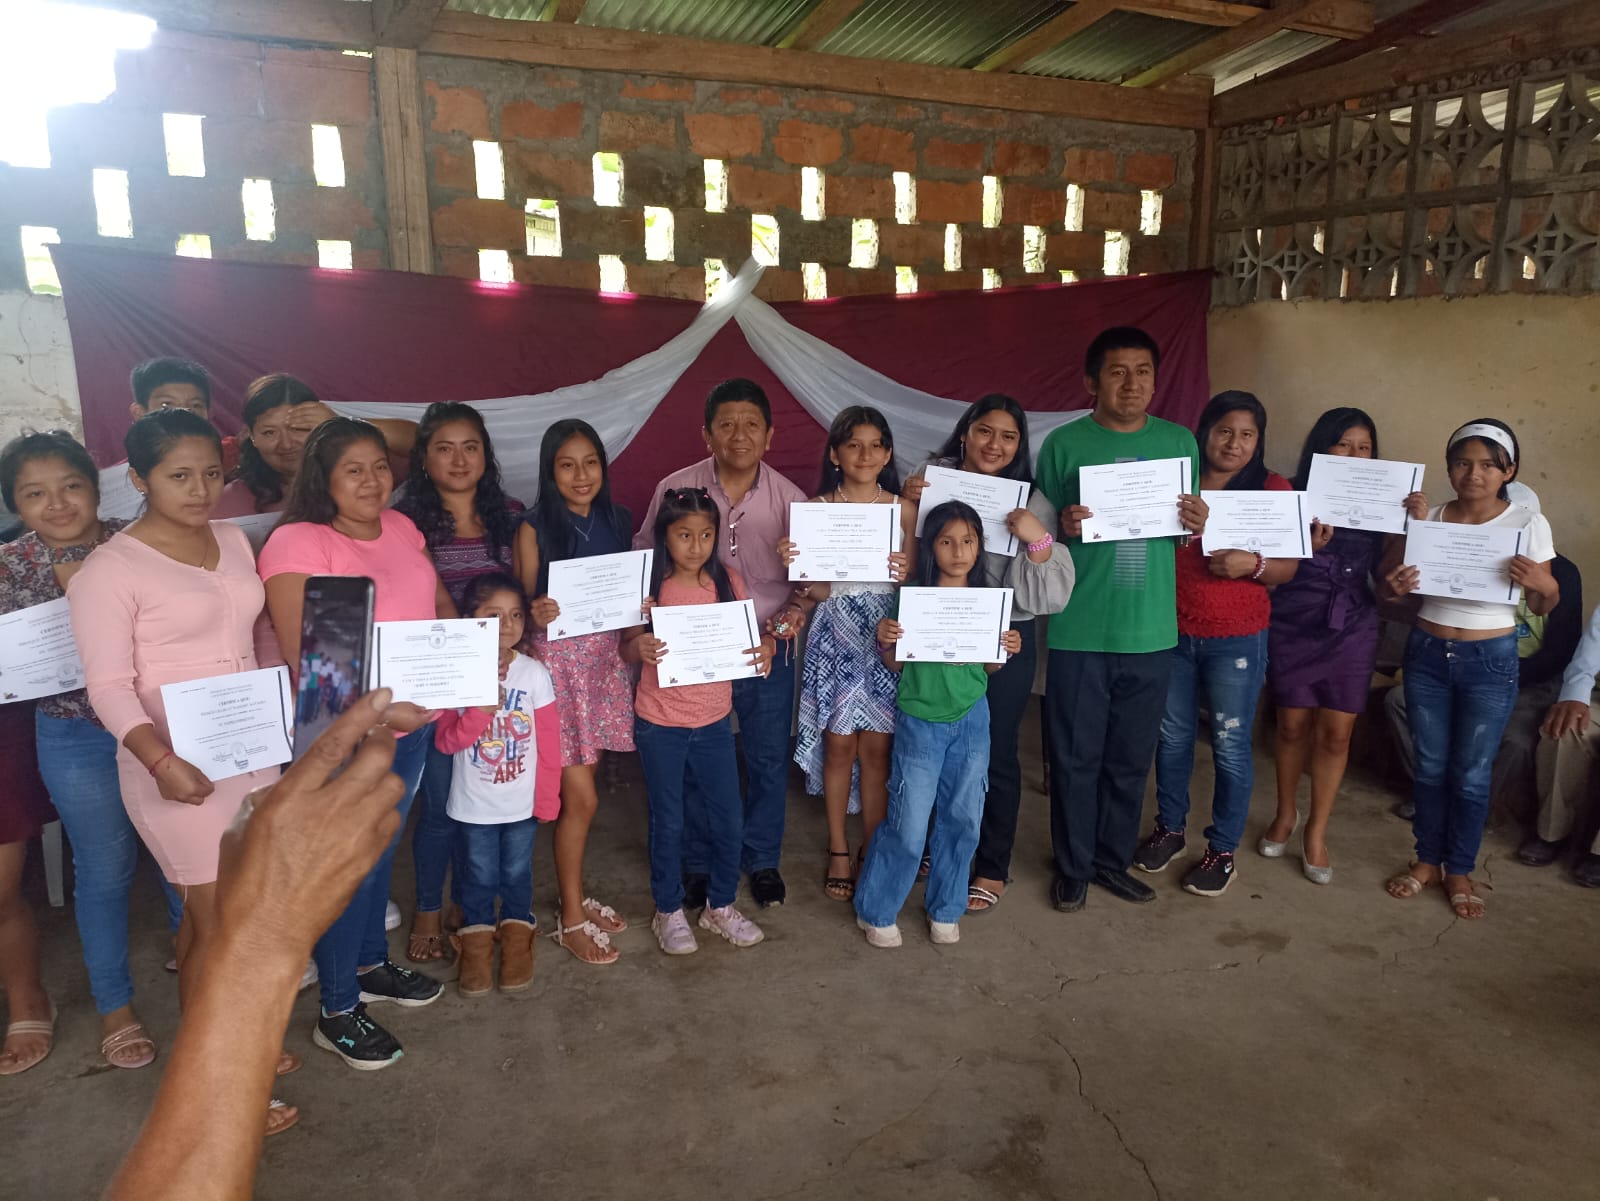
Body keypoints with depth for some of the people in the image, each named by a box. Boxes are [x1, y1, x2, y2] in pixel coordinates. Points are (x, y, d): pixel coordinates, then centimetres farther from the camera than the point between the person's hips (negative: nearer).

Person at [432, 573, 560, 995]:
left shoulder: (534, 673, -11)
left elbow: (549, 742, -6)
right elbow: (444, 740, -12)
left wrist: (547, 798, -4)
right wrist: (480, 713, -29)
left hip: (522, 802, 1)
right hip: (473, 803, 0)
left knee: (517, 872, 16)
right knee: (479, 876, 14)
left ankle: (516, 933, 36)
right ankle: (476, 938, 33)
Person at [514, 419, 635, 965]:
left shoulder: (615, 520, 7)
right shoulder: (535, 529, -7)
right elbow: (523, 605, -4)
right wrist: (536, 615, -25)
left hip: (605, 658, 5)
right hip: (558, 661, -4)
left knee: (578, 794, 13)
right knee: (581, 798, -1)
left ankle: (576, 897, 31)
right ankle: (570, 919, 16)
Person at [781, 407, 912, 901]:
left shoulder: (903, 510, 2)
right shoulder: (816, 509, -1)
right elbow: (817, 590, -2)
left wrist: (906, 576, -20)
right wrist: (793, 562, -21)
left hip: (885, 635, 1)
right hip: (835, 634, -1)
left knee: (877, 748, 5)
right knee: (839, 745, 5)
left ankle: (872, 852, 21)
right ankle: (838, 851, 21)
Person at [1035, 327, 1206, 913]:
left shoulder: (1180, 442, 7)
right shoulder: (1063, 444, -2)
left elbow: (1190, 533, 14)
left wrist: (1199, 524, -8)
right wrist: (1062, 529, -19)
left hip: (1150, 632, 3)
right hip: (1079, 631, -3)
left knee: (1130, 759, 14)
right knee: (1076, 757, 7)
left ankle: (1113, 860, 31)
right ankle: (1073, 866, 24)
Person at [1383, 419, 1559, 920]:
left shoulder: (1529, 525, -7)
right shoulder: (1429, 518, -2)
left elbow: (1543, 607, -1)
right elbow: (1391, 579, 4)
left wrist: (1542, 585, -24)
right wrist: (1394, 586, -20)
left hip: (1490, 660, -2)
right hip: (1427, 654, 2)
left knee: (1471, 773, 8)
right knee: (1430, 765, 12)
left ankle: (1460, 871, 25)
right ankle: (1428, 859, 29)